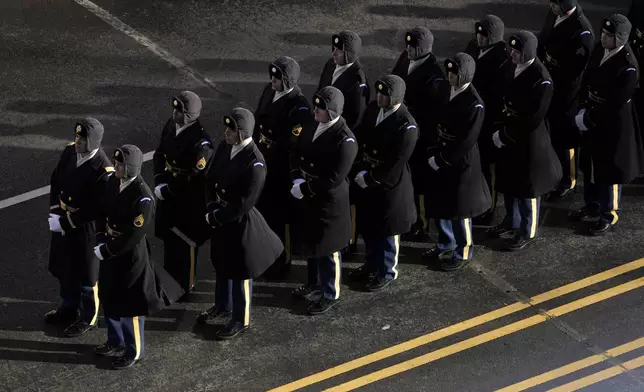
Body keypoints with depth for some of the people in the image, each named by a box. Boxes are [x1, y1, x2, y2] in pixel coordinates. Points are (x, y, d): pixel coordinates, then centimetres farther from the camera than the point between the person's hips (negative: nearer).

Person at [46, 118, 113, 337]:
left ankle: (88, 318, 32)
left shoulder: (103, 171, -28)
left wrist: (65, 222, -19)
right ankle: (69, 308, 46)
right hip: (63, 221, 7)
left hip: (86, 227, -7)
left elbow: (95, 210, -24)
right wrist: (54, 213, -5)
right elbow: (56, 181, 5)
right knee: (63, 268, 24)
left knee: (85, 274, 12)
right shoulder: (69, 151, -8)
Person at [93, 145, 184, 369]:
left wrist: (107, 250, -17)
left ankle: (134, 351, 26)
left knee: (130, 305, 8)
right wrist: (100, 240, -5)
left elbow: (135, 234, -24)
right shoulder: (113, 182, -4)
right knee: (109, 299, 22)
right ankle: (116, 342, 42)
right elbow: (103, 212, 8)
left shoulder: (143, 197, -27)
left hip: (131, 256, -8)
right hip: (110, 251, 8)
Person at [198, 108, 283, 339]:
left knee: (240, 271, 10)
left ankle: (241, 320, 27)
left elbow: (244, 204, -25)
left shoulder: (255, 164, -28)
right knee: (221, 264, 25)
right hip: (219, 217, 8)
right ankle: (222, 306, 48)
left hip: (240, 221, -7)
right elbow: (211, 177, 7)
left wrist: (217, 216, -17)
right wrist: (212, 206, -6)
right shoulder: (224, 147, -5)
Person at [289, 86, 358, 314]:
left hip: (329, 202, -8)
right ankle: (314, 283, 44)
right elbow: (296, 154, 8)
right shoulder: (312, 126, 0)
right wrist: (297, 179, -10)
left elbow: (334, 178, -26)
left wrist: (304, 189, -21)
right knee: (310, 242, 23)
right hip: (307, 198, 8)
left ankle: (330, 294, 25)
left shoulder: (345, 140, -25)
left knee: (327, 248, 8)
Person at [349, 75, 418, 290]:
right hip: (365, 180, 7)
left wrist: (370, 178, -16)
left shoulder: (406, 126, -25)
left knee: (387, 230, 12)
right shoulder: (373, 108, -5)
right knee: (367, 226, 21)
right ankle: (372, 264, 43)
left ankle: (387, 272, 31)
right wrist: (359, 170, -6)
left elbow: (396, 163, -22)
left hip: (389, 184, -7)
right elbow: (359, 138, 4)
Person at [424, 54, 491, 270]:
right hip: (440, 156, 7)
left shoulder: (474, 104, -24)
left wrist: (442, 159, -16)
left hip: (460, 161, -7)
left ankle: (462, 253, 27)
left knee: (459, 209, 8)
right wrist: (433, 152, 3)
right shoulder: (445, 90, -3)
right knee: (438, 204, 19)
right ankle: (446, 244, 41)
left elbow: (467, 141, -22)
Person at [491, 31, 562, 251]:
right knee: (508, 183, 21)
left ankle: (527, 232, 25)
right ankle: (511, 223, 41)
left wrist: (506, 135, -18)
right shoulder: (514, 69, 0)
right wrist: (501, 130, 3)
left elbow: (534, 119, -24)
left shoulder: (541, 80, -24)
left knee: (527, 187, 9)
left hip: (529, 141, -8)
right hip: (509, 136, 8)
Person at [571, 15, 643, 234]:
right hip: (592, 117, 7)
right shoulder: (599, 49, -6)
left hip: (614, 124, -7)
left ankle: (609, 214, 27)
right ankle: (592, 206, 41)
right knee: (590, 165, 22)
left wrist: (589, 117, -17)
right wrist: (583, 108, 0)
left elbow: (617, 103, -23)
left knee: (610, 169, 9)